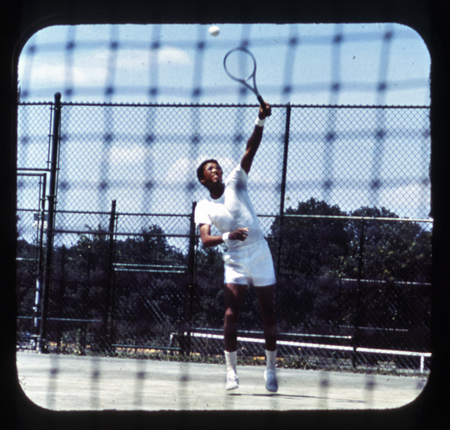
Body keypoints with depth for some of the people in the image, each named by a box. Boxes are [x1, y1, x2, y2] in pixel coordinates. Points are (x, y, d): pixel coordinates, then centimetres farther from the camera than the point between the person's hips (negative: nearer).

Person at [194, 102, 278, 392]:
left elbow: (250, 151, -6)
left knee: (269, 314, 4)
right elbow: (205, 239, -12)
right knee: (231, 314, -11)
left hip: (260, 255, 1)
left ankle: (271, 368, 17)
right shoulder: (203, 207, 3)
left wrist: (261, 122, -18)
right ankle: (231, 370, -5)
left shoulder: (235, 184, 5)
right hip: (234, 262, -1)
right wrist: (228, 236, -30)